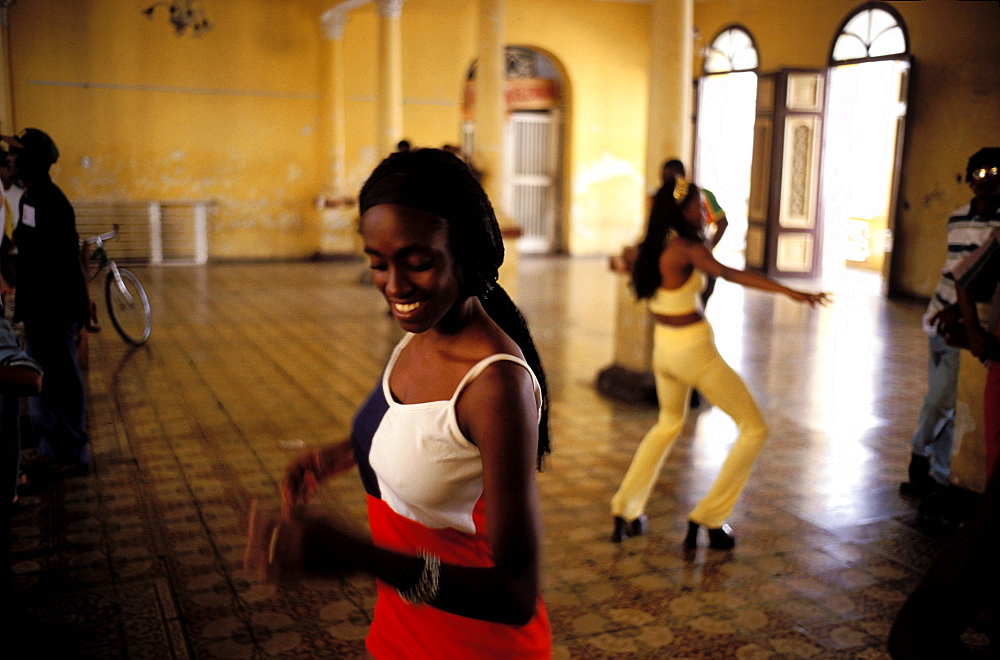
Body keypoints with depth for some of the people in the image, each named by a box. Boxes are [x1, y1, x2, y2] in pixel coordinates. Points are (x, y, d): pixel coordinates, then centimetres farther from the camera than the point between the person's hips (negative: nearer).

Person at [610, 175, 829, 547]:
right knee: (754, 428, 7)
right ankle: (708, 519, 9)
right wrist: (789, 291, -45)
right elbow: (730, 274, -37)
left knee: (669, 424, 31)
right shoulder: (686, 248, -19)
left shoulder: (653, 248, 3)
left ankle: (624, 511, 29)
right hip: (693, 350, -8)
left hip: (663, 346, 8)